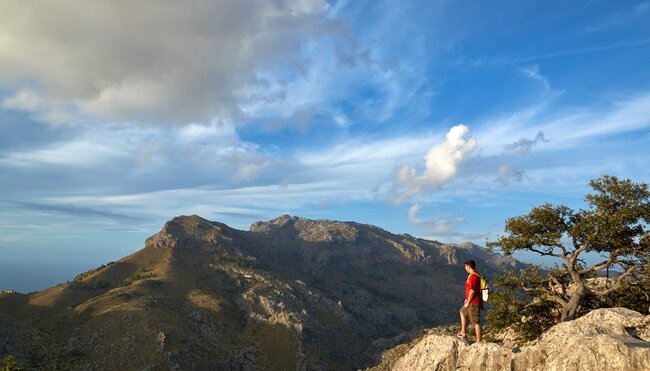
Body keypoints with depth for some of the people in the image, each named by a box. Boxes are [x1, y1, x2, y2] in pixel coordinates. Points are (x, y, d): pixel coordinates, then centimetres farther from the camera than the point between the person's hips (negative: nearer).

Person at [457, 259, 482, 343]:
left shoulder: (472, 276, -21)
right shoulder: (477, 275, 11)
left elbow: (472, 291, -26)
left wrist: (468, 302, -16)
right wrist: (468, 299, 21)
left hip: (473, 303, -11)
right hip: (472, 301, 11)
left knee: (476, 322, -4)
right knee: (462, 312, 27)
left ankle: (479, 341, 2)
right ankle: (463, 332, 33)